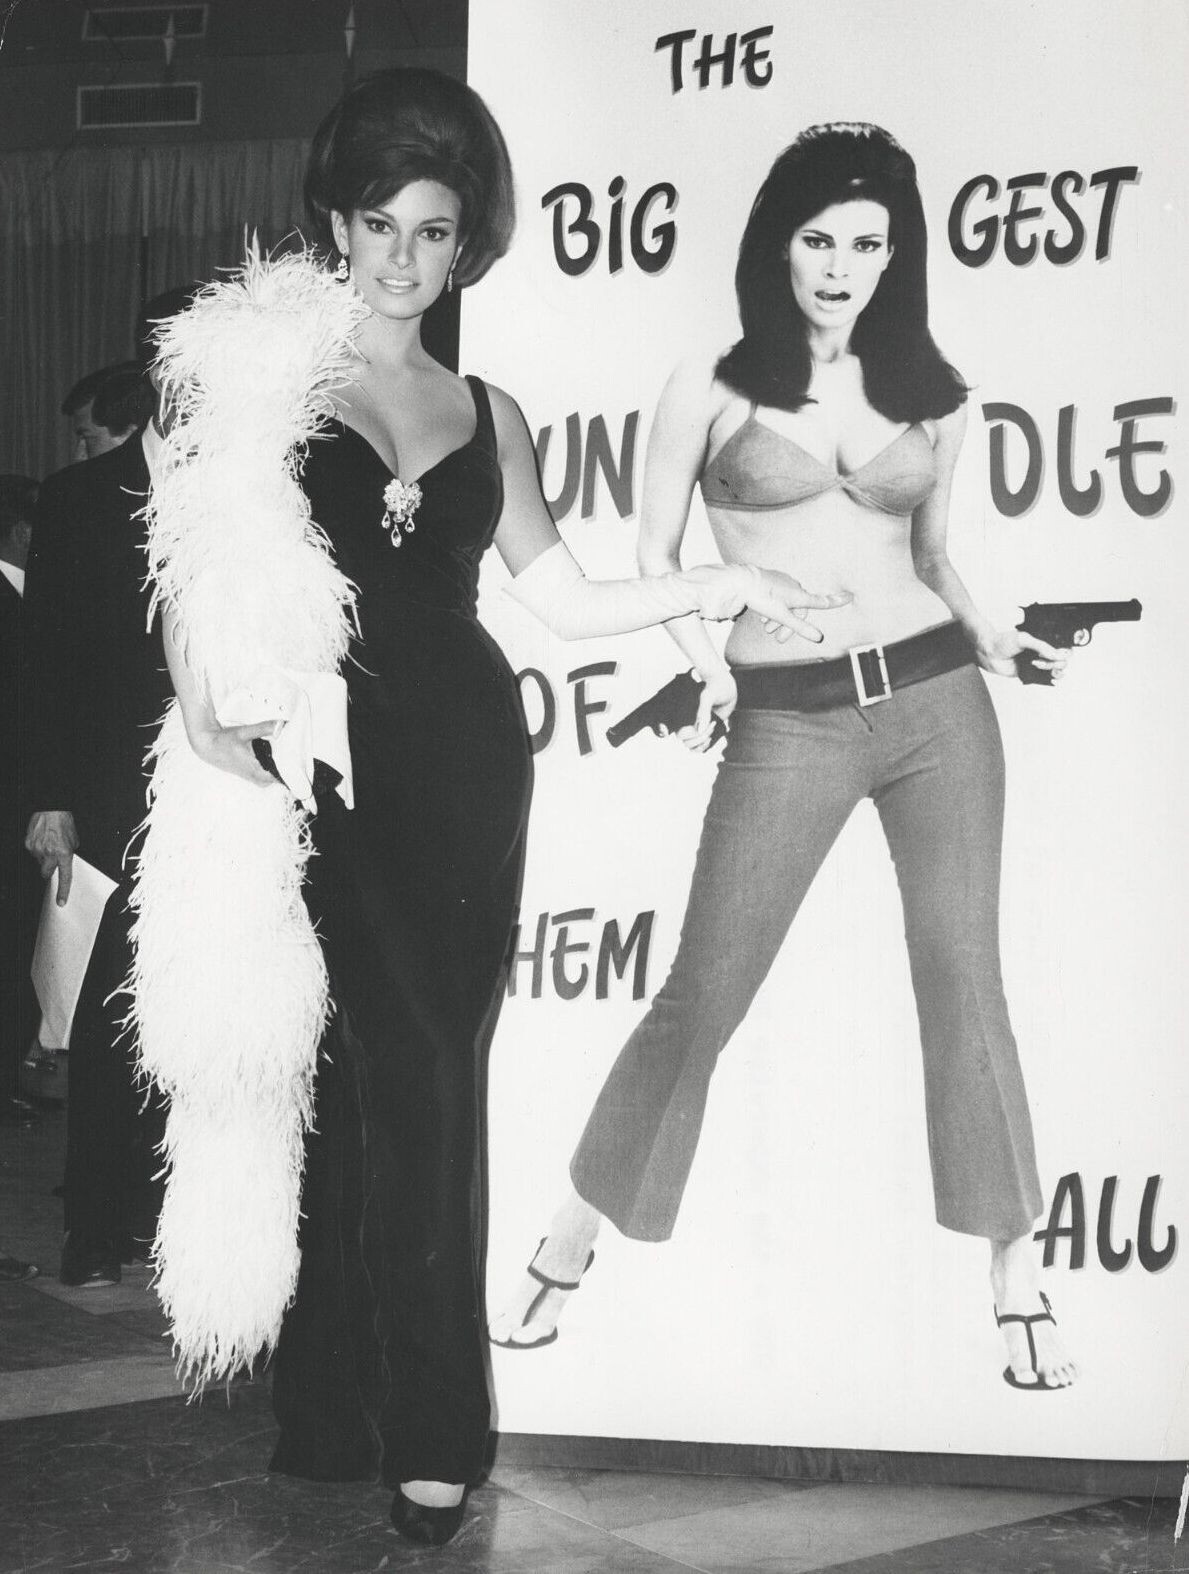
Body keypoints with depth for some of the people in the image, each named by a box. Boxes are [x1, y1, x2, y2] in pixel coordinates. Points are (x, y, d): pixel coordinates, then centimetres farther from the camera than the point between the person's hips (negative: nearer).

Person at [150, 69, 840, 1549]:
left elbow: (566, 598, 14)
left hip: (467, 762, 3)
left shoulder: (485, 412, 15)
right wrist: (202, 701, -17)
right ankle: (428, 1429, 0)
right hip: (331, 757, -3)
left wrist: (721, 582, 3)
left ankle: (342, 1409, 16)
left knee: (414, 1083, 4)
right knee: (403, 1078, -10)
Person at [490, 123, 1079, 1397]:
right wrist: (703, 656, -12)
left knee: (963, 982, 3)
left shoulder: (929, 395, 9)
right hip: (787, 723, -2)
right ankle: (568, 1245, 17)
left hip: (935, 698, 2)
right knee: (702, 996, 0)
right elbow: (653, 553, 5)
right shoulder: (714, 385, 1)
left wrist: (985, 634, -1)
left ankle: (1015, 1280, 15)